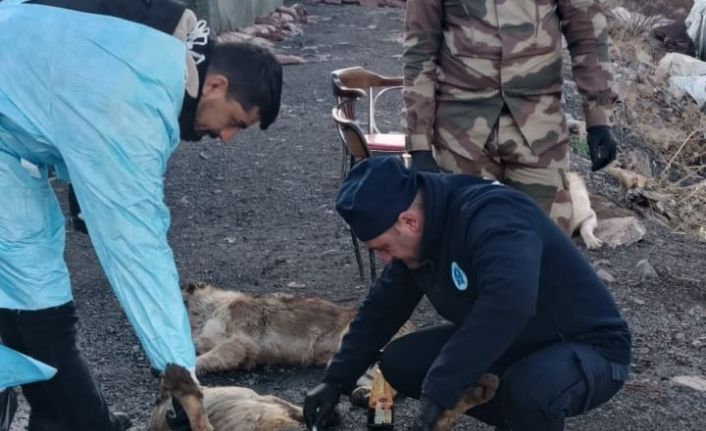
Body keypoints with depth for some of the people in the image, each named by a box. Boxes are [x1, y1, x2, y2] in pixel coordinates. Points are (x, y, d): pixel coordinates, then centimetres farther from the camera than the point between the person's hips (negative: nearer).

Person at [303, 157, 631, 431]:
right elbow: (381, 309, 8)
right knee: (399, 363, -2)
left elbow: (508, 306, -48)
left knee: (527, 391, -40)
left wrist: (438, 392, -44)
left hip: (590, 348, -8)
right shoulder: (417, 238, -4)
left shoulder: (492, 218, -32)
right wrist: (336, 381, 5)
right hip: (516, 344, 8)